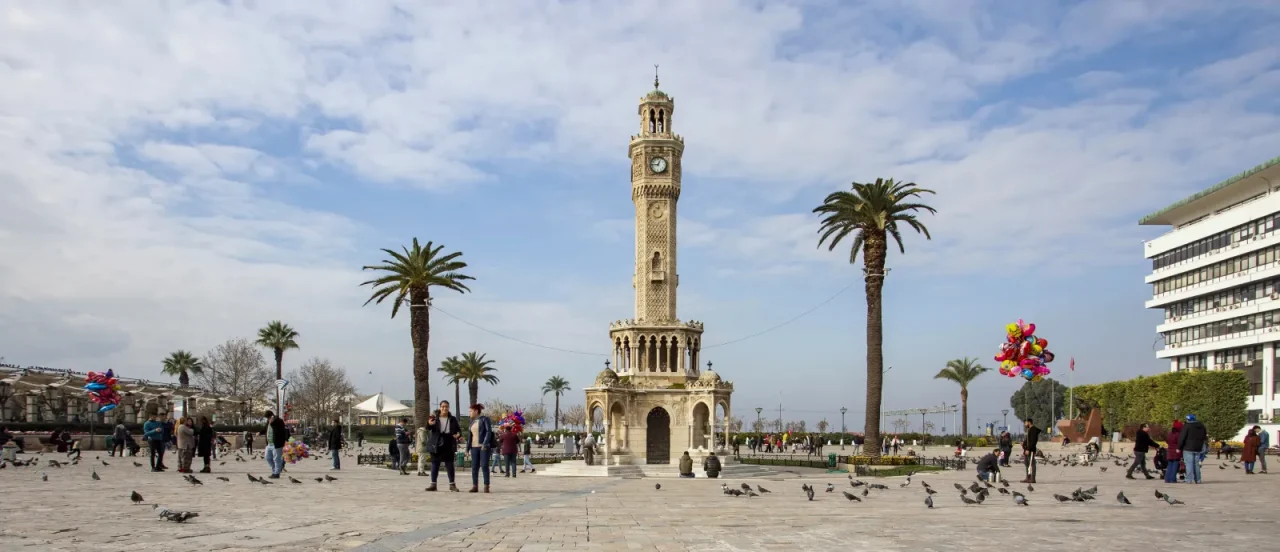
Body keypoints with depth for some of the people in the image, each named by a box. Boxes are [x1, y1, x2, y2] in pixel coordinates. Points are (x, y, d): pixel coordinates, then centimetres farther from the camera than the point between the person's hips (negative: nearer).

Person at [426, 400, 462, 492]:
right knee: (435, 464, 4)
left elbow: (458, 429, 11)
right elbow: (428, 428, -11)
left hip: (448, 445, 1)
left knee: (449, 464, 1)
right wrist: (429, 424, -35)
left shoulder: (452, 419, 7)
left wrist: (458, 434, -13)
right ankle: (433, 484, 11)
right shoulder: (435, 418, 1)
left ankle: (452, 484, 7)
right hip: (436, 445, -1)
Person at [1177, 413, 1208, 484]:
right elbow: (1204, 437, 21)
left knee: (1189, 464, -6)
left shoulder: (1187, 426, -9)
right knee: (1196, 464, 13)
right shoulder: (1201, 426, 13)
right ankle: (1197, 480, 13)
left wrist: (1179, 447, -7)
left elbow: (1182, 438, -13)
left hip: (1188, 448, -6)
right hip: (1198, 448, 6)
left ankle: (1189, 479, -11)